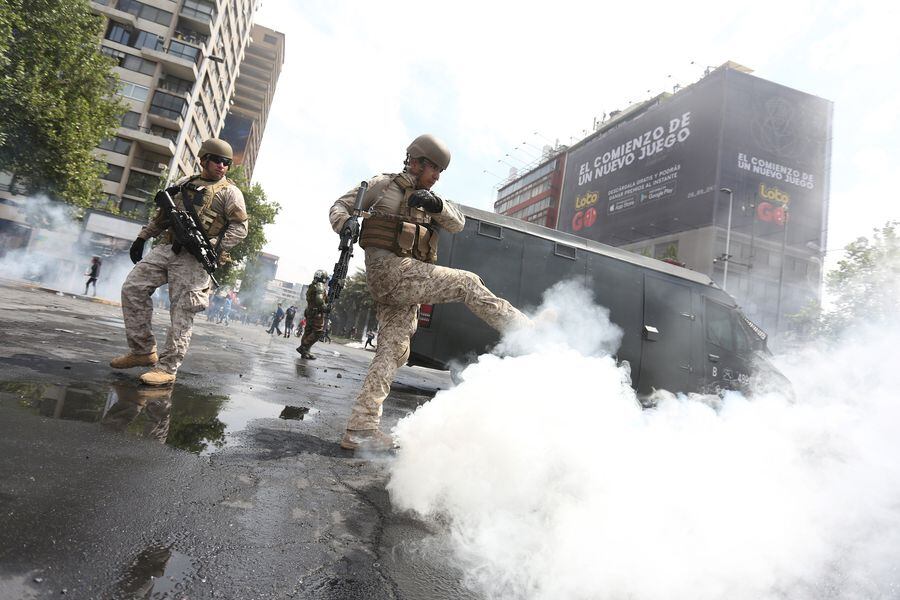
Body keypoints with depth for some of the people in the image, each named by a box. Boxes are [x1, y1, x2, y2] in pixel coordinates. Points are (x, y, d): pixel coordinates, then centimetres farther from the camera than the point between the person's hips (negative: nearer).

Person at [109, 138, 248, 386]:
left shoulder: (229, 191, 3)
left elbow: (240, 227, -6)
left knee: (181, 313, -8)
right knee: (132, 288, 0)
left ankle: (167, 368, -2)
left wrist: (213, 246, -17)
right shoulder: (184, 183, 20)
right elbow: (162, 215, 27)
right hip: (165, 247, 6)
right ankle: (143, 351, 9)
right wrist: (142, 237, 19)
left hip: (194, 257, -6)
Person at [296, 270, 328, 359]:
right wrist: (325, 307, -13)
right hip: (317, 312, -10)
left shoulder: (312, 286, 19)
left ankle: (304, 352, 14)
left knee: (308, 332, 11)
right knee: (318, 332, -8)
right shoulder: (320, 286, -10)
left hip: (309, 311, 10)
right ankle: (304, 348, -11)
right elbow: (319, 299, -24)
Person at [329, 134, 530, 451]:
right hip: (389, 267, -8)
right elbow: (340, 205, 7)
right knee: (467, 282, -9)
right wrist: (345, 223, -16)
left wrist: (437, 205, -10)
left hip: (405, 279, 8)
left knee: (394, 350, 2)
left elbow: (458, 224, 9)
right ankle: (524, 330, -3)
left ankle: (360, 429, 4)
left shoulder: (427, 199, 23)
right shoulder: (385, 184, 6)